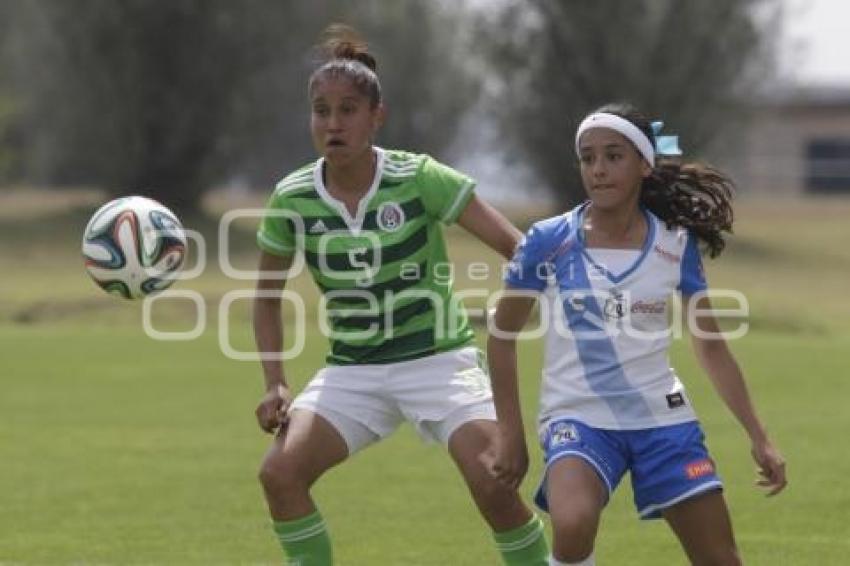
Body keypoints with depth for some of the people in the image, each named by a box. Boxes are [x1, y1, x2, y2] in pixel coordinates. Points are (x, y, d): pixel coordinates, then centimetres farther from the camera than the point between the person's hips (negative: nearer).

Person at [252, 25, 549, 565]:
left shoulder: (419, 178, -14)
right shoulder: (292, 199, -5)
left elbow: (519, 247, -14)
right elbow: (268, 297, 10)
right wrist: (276, 384, -1)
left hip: (438, 357, -3)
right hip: (353, 368, 3)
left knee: (493, 484, -21)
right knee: (280, 473, -16)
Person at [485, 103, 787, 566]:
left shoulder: (677, 245, -2)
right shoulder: (547, 242, -8)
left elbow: (711, 348, 7)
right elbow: (502, 337, 3)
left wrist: (758, 437, 5)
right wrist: (511, 434, 1)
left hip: (661, 416, 3)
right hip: (579, 416, -3)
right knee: (572, 525, -33)